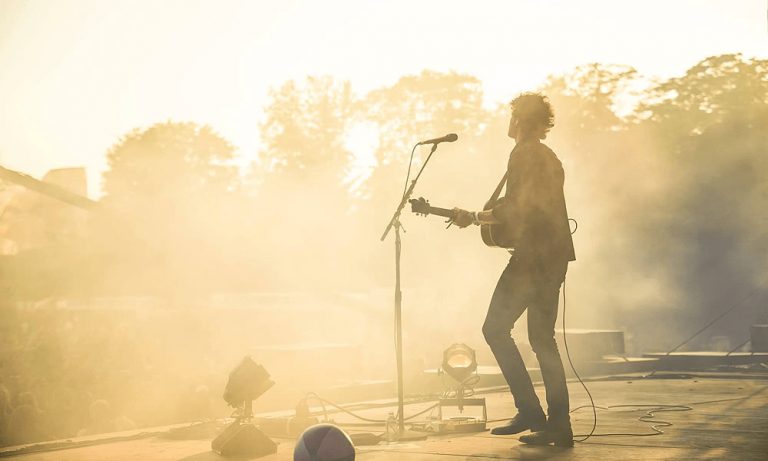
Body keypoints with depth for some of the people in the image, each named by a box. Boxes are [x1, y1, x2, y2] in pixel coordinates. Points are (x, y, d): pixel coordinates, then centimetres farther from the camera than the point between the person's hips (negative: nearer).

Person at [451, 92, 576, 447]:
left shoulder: (524, 153, -8)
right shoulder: (548, 157, 21)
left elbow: (514, 207, -18)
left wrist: (474, 217, -9)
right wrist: (483, 218, 31)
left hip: (533, 255, -10)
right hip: (555, 255, 10)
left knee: (495, 328, -5)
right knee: (542, 338, 11)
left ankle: (530, 412, -9)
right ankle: (559, 425, 8)